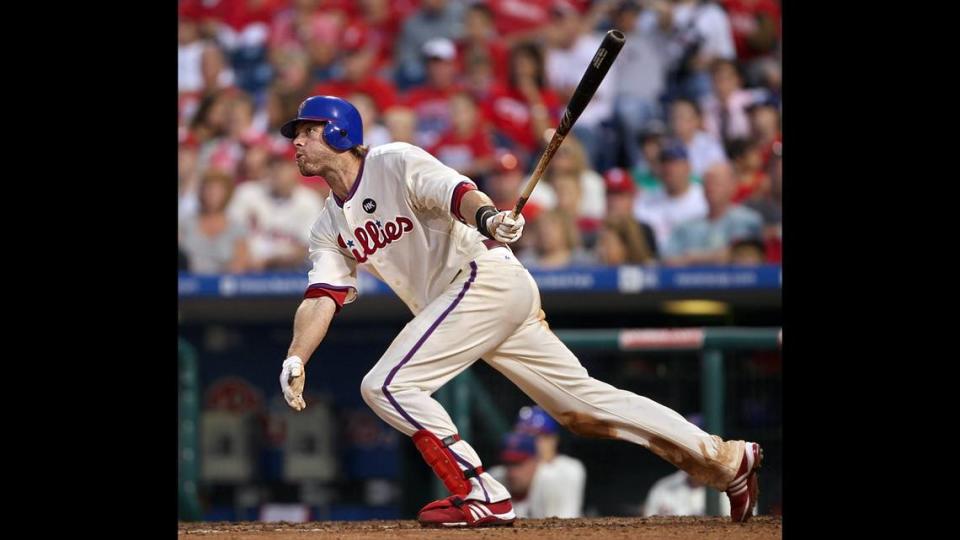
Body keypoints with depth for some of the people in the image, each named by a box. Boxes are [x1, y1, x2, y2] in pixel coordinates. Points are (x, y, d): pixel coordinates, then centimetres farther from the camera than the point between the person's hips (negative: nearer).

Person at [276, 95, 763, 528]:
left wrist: (487, 218, -45)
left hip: (487, 276, -8)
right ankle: (726, 458, 14)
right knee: (583, 404, 8)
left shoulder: (395, 163, -6)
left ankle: (480, 496, -14)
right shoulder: (330, 227, 16)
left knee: (387, 385, -17)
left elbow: (458, 193, -22)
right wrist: (295, 360, -13)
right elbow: (321, 297, 5)